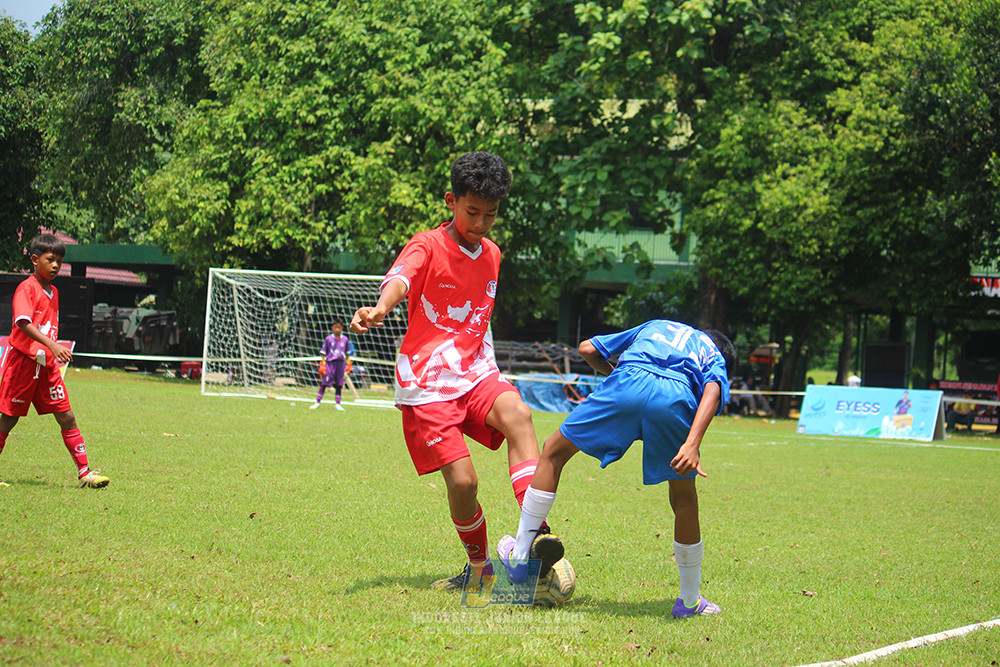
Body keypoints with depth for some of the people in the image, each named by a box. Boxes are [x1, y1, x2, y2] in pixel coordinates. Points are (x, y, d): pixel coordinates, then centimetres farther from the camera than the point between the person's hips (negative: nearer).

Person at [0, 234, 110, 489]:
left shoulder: (53, 292, 13)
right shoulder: (26, 288, -11)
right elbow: (23, 322, -27)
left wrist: (56, 354, 15)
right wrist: (52, 345, -38)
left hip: (47, 365, 7)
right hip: (22, 360, -7)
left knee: (67, 417, 0)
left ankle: (84, 473, -2)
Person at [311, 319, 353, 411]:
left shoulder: (345, 339, 8)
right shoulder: (328, 339, 2)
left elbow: (348, 354, 15)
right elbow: (323, 353, 4)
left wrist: (348, 365, 9)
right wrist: (322, 365, -3)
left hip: (341, 363, 2)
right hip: (330, 362, -2)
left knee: (339, 385, 5)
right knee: (324, 383, -3)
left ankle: (337, 404, 12)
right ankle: (317, 402, 2)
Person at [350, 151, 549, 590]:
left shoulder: (491, 255, 13)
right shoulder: (428, 246, -6)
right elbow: (399, 280, -28)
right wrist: (379, 310, -50)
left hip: (475, 374, 4)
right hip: (426, 383, -4)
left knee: (517, 414, -30)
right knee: (462, 481, -14)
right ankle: (479, 566, 13)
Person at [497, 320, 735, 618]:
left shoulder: (655, 326, 43)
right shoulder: (716, 358, 34)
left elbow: (587, 349, 37)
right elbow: (713, 391, 7)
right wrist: (692, 444, -6)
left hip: (628, 383, 1)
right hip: (676, 399, 0)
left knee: (554, 451, 20)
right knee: (684, 498, 20)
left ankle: (518, 557, 22)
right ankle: (690, 602, 26)